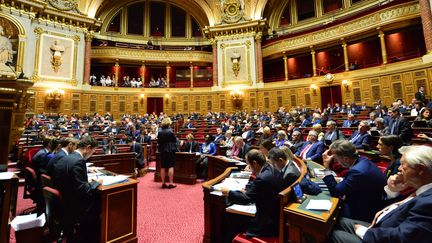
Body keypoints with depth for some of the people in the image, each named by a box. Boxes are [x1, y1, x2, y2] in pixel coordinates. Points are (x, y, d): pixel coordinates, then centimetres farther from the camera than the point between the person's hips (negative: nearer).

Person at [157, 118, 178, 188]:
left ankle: (163, 183, 16)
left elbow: (158, 142, 9)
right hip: (170, 150, -5)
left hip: (162, 151, 5)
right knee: (171, 166, 0)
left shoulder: (159, 132, 2)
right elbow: (175, 141, -5)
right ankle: (171, 183, 3)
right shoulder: (170, 131, -12)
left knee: (163, 167, 9)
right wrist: (175, 148, 11)